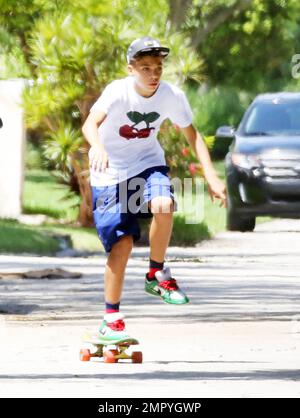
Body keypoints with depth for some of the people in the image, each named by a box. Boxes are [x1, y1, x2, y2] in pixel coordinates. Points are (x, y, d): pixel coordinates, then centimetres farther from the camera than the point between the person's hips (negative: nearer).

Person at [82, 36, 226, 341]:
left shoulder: (172, 96, -12)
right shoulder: (118, 92, -23)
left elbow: (192, 134, 2)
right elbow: (90, 123, -39)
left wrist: (211, 176, -7)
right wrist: (98, 147, -61)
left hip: (147, 163, 2)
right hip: (111, 170, -2)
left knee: (163, 206, -30)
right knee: (122, 244, -8)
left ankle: (156, 276, -7)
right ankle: (111, 319, 8)